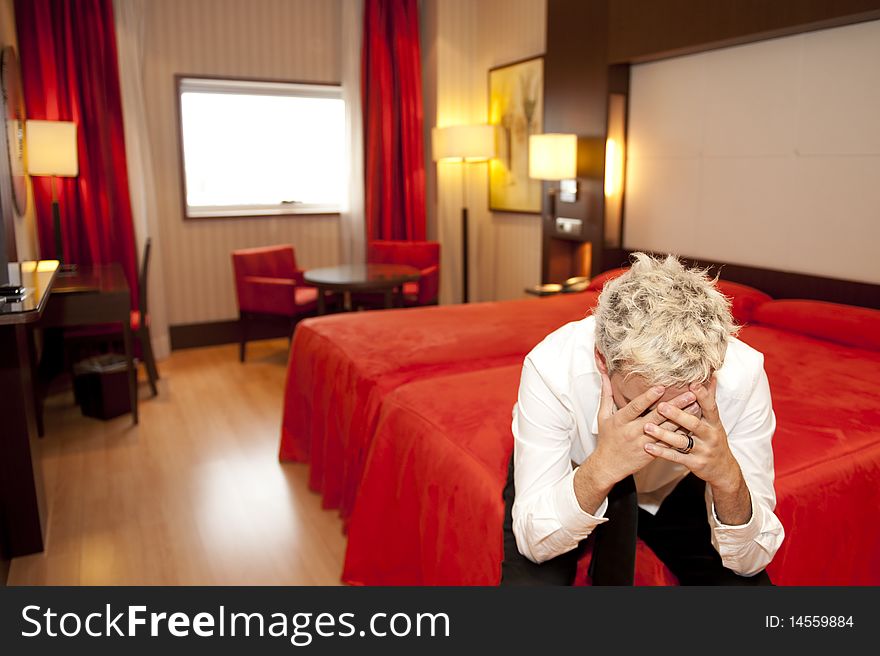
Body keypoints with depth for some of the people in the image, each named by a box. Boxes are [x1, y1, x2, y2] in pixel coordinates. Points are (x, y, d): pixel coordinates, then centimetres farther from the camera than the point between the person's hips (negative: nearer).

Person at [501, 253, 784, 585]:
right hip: (569, 476, -1)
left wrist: (728, 478, -42)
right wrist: (601, 469, -46)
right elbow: (534, 542, -29)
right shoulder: (549, 367, -35)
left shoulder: (743, 376, -30)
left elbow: (750, 561, -22)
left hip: (677, 487, 2)